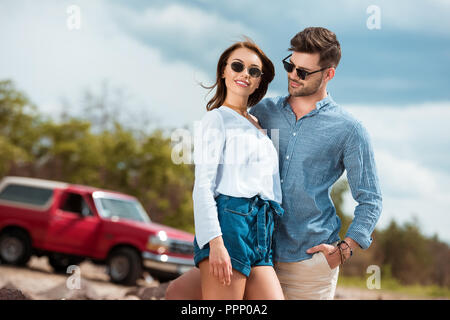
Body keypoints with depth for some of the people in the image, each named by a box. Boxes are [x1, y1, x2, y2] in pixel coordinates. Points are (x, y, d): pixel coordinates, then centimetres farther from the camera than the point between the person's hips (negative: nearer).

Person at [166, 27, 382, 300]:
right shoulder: (264, 112, 9)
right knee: (179, 293, -6)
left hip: (308, 261, -4)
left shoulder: (349, 130, -2)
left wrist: (345, 249, -11)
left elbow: (370, 200, 2)